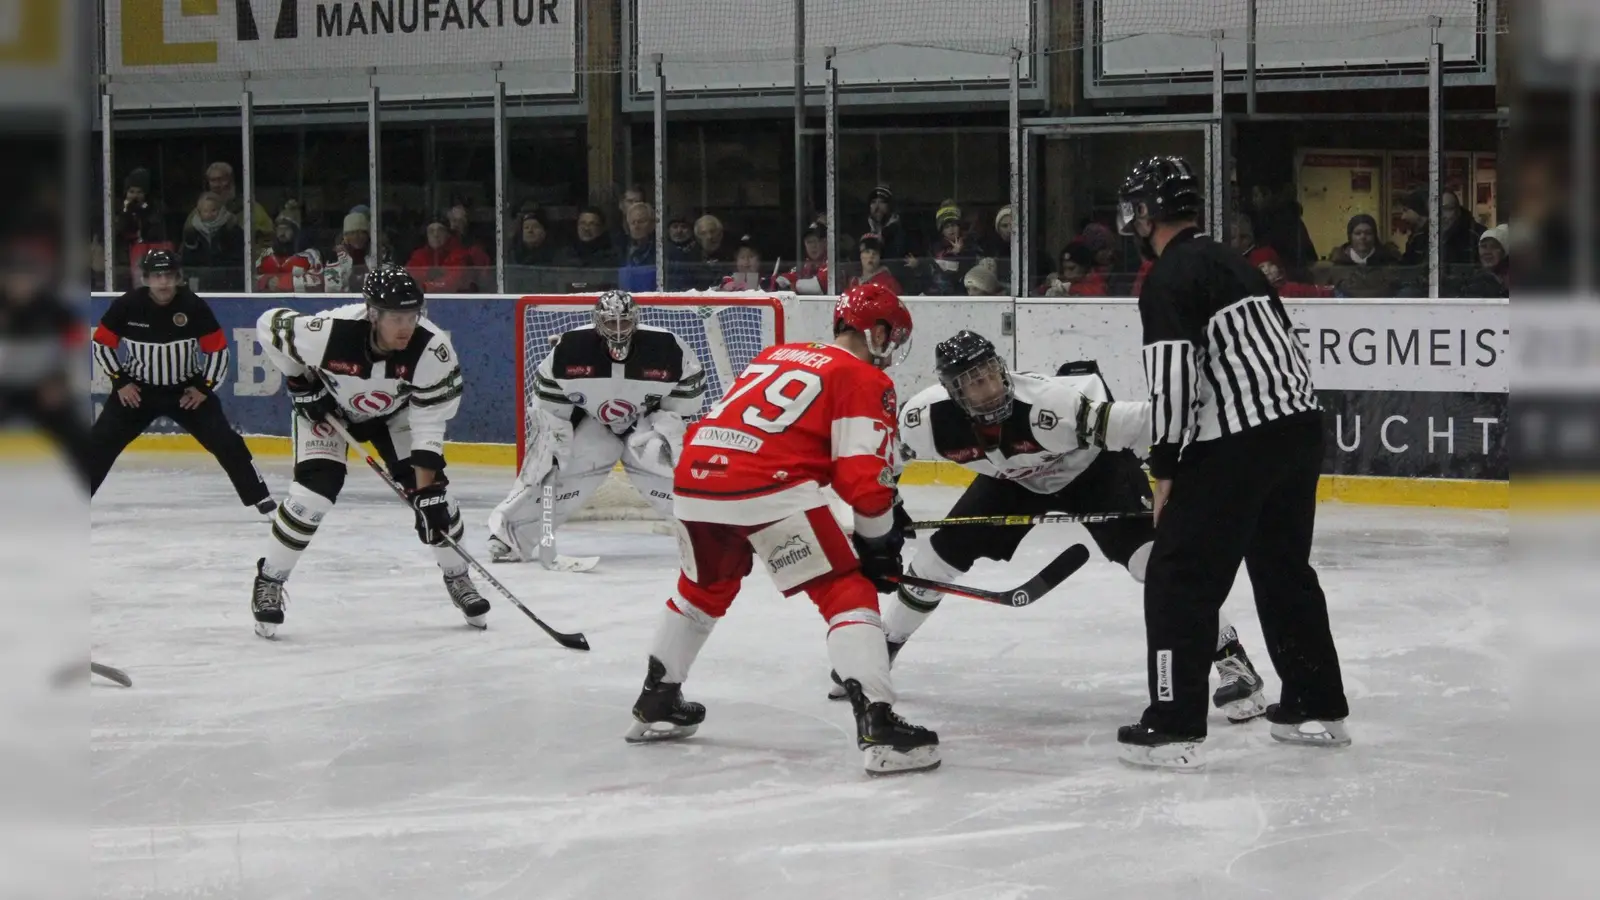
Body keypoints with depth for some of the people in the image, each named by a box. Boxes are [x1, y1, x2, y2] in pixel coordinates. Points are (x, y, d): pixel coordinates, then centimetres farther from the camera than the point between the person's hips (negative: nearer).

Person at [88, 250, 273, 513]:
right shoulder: (127, 305, -15)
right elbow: (102, 344, -3)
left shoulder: (195, 307, -16)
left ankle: (261, 498, 3)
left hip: (187, 390, 0)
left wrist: (204, 387, -11)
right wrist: (120, 381, -7)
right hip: (137, 389, 0)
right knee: (100, 443, -6)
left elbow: (218, 350, -7)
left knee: (226, 443, -7)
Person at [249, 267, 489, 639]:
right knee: (314, 491, -18)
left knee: (432, 490, -7)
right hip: (326, 406, -2)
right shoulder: (330, 332, -39)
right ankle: (268, 582, 0)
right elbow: (269, 326, -20)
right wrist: (300, 382, -15)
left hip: (393, 412, 2)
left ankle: (457, 578, 16)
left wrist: (426, 488, -33)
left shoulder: (432, 347, -35)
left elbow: (429, 423, -28)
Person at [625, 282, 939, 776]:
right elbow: (863, 475, -4)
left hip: (695, 476, 7)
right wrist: (879, 543, 10)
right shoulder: (865, 381, 6)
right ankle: (877, 725, -16)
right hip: (769, 491, -7)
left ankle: (655, 704, 43)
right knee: (847, 593, -2)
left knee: (705, 588, 32)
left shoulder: (777, 355, 28)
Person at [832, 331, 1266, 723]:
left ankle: (1231, 659, -13)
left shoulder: (1052, 405, -43)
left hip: (1094, 467, -5)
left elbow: (1137, 422, -45)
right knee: (942, 553, 3)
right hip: (1013, 479, 5)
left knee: (1151, 556, -22)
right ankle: (880, 649, 27)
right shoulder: (926, 419, -28)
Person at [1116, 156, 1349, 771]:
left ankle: (1173, 728, -6)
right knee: (1284, 569, 21)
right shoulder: (1233, 263, 19)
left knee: (1180, 577, -3)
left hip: (1235, 444, -9)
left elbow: (1174, 376, -18)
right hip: (1300, 426, 9)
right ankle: (1317, 708, 28)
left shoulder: (1169, 277, -8)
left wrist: (1165, 467, -11)